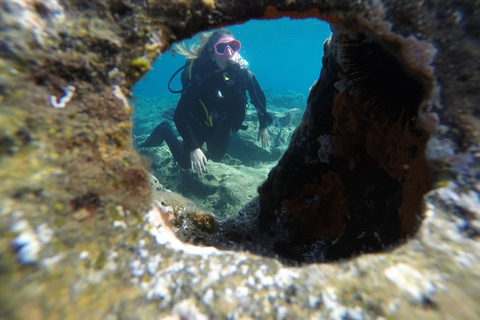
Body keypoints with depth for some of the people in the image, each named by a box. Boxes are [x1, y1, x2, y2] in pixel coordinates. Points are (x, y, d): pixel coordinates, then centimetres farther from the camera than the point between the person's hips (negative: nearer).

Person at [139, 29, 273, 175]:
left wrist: (263, 127, 0)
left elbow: (260, 98, -4)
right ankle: (164, 130, 31)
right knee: (187, 162, 13)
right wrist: (193, 148, -42)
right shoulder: (201, 76, -35)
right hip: (198, 125, -4)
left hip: (221, 127, 5)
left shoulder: (244, 74, -22)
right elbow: (179, 115, -36)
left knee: (217, 156, 25)